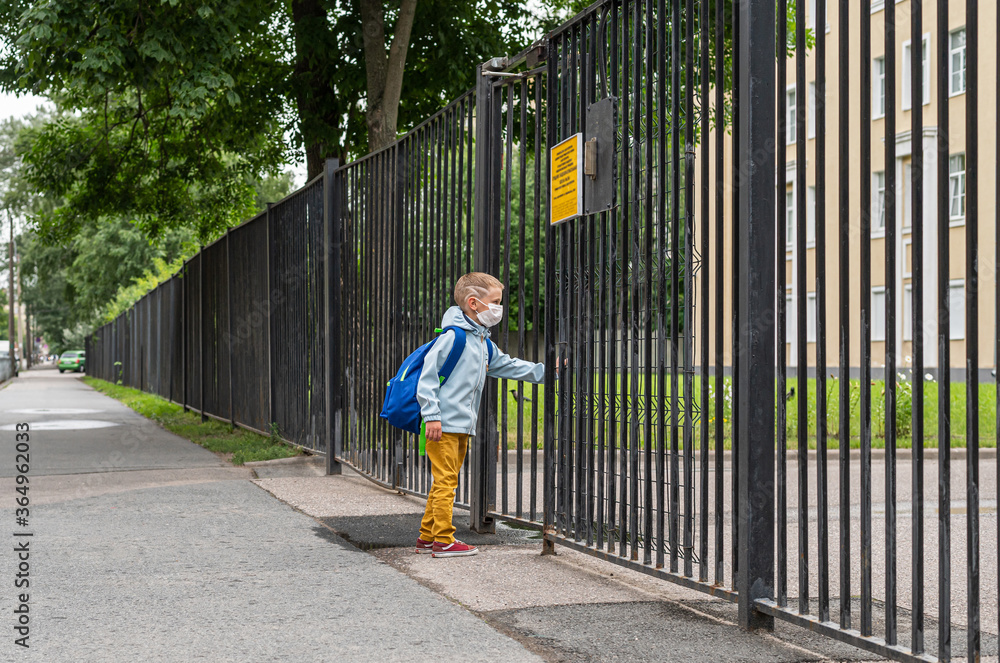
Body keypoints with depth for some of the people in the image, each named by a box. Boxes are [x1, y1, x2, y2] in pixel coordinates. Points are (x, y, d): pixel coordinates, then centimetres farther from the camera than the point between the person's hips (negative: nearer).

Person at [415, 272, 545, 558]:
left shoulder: (484, 343, 16)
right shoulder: (453, 336, -13)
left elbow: (507, 365, 26)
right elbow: (428, 375, -16)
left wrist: (542, 371, 17)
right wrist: (432, 415, -20)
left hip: (463, 426, 9)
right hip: (443, 425, -9)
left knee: (445, 482, 13)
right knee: (446, 480, -7)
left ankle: (427, 536, 21)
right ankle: (443, 541, -4)